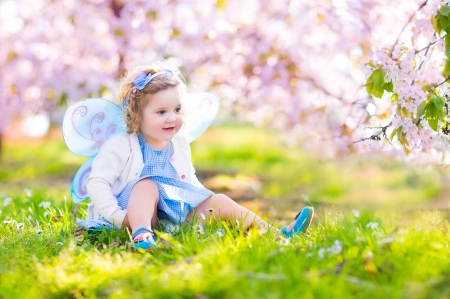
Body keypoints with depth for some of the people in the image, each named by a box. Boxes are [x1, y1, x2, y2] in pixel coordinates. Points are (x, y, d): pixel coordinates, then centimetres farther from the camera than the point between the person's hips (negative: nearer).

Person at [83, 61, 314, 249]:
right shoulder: (122, 147, -7)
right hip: (138, 214, -6)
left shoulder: (180, 145, 14)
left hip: (179, 216, 6)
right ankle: (141, 234, -58)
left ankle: (276, 234, -13)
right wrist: (117, 217, -23)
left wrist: (208, 204, 9)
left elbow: (190, 181, 26)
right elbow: (96, 182, -11)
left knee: (219, 202, -7)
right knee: (147, 185, -32)